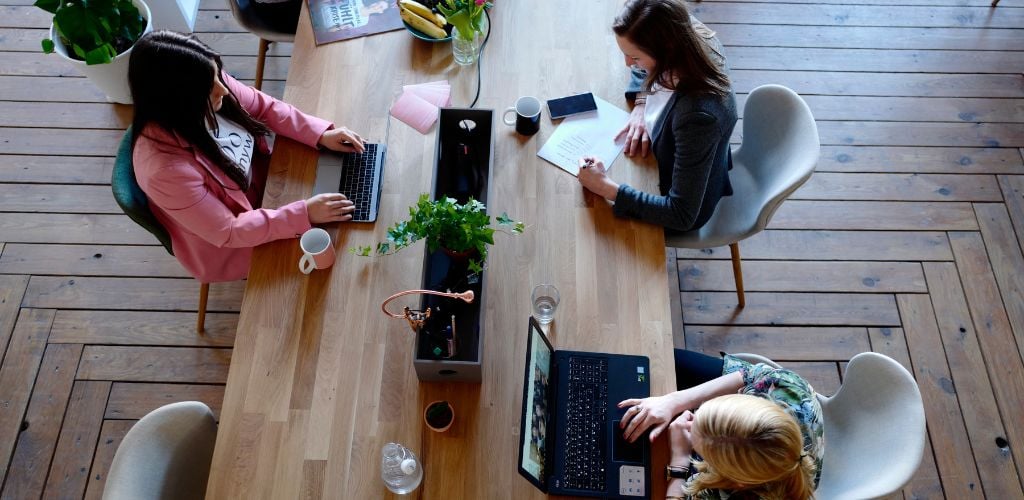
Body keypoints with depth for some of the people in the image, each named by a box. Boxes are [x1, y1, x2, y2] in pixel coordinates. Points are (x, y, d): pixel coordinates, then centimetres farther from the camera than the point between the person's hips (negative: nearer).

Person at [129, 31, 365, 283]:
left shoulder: (208, 84, -23)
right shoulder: (165, 169, -39)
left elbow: (264, 107, -4)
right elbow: (227, 232, -30)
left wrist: (321, 134, -15)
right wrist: (304, 214, -32)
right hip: (230, 245, -6)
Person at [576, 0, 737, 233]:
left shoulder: (697, 115, -45)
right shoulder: (687, 35, -24)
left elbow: (682, 215, -36)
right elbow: (644, 70, 2)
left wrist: (606, 188, -37)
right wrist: (641, 106, -15)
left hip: (688, 207, -6)